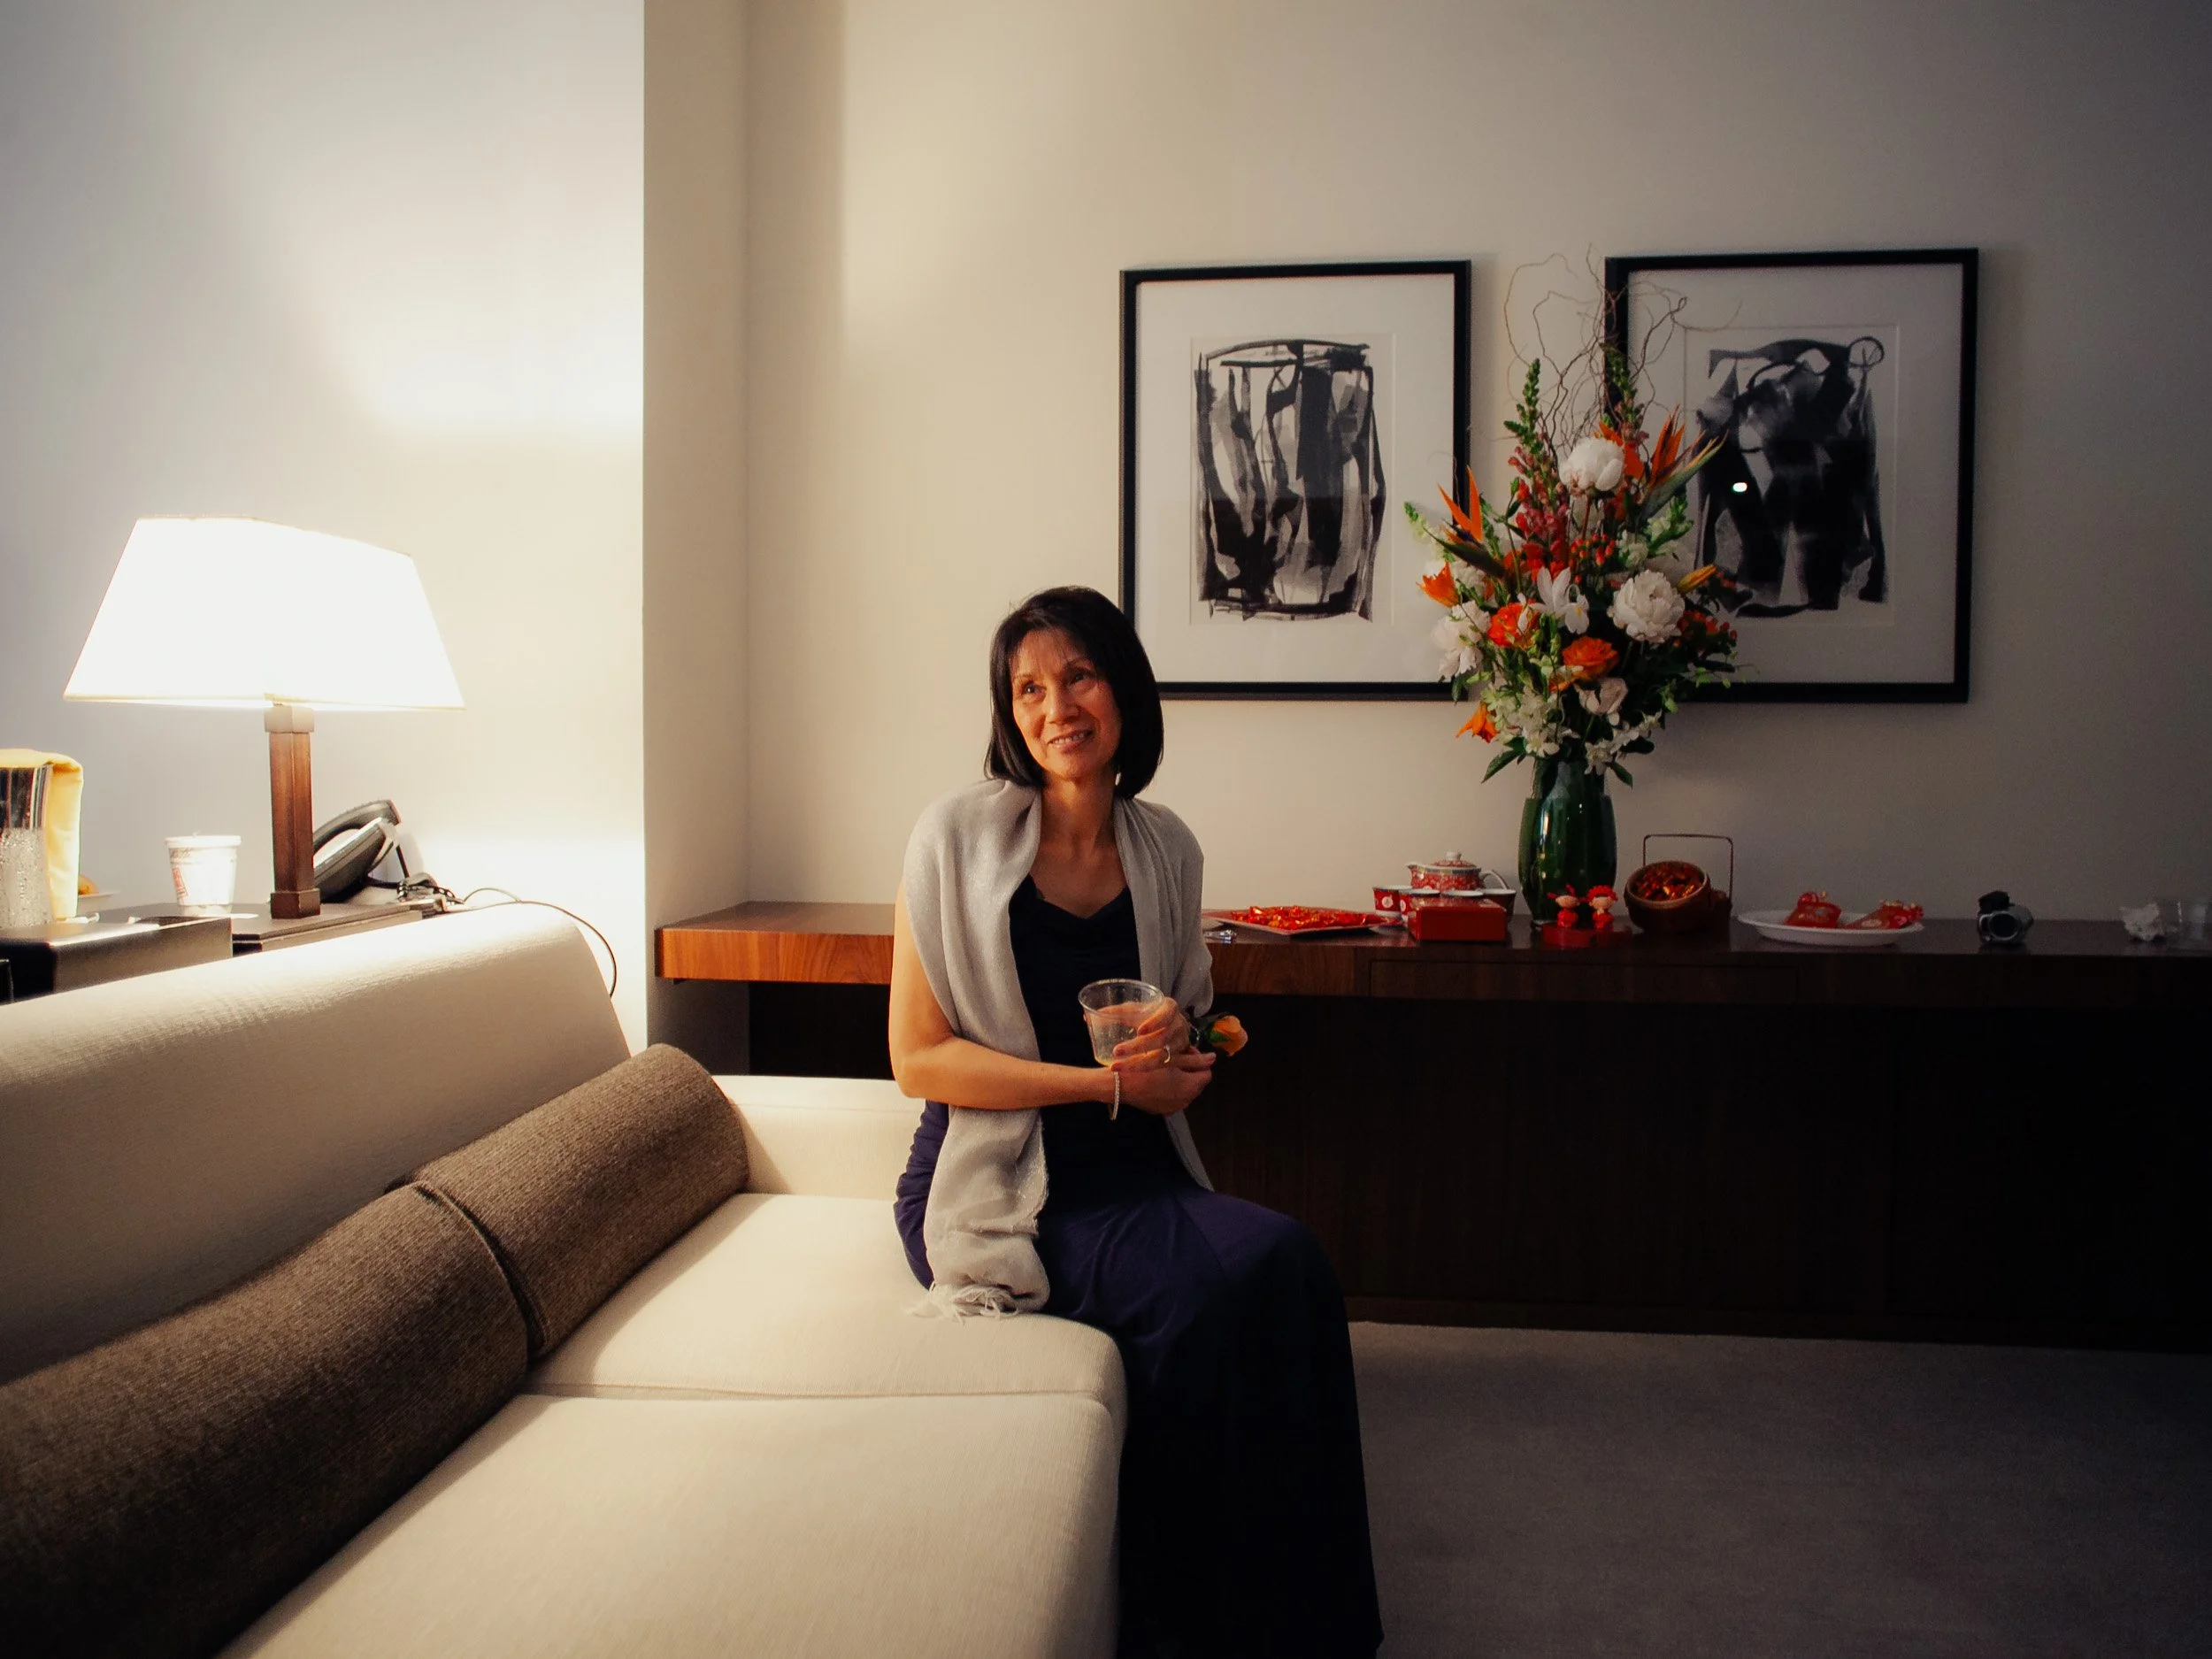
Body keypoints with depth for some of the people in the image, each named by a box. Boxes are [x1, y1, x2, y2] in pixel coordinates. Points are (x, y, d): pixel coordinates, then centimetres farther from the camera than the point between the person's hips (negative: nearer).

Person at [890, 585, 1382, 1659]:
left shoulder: (1165, 849, 8)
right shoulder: (961, 834, -5)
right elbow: (918, 1058, -8)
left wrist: (1181, 1044, -5)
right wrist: (1106, 1081, -16)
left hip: (1136, 1177, 4)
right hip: (1000, 1186, -4)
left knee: (1288, 1264, -25)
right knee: (1231, 1277, -27)